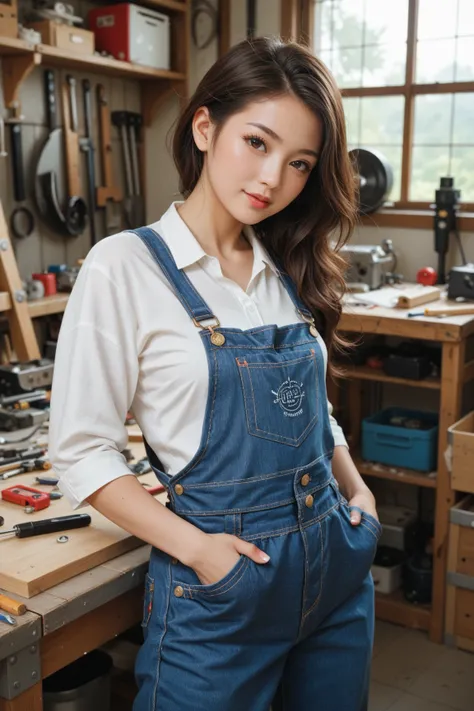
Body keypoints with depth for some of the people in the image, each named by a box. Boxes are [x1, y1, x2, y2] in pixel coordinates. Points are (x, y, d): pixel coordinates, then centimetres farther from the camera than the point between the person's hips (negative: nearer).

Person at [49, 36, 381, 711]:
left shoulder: (292, 268, 5)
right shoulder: (124, 267, -13)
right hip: (221, 585, -5)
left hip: (339, 565, 6)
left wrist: (358, 490, 3)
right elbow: (83, 451, -12)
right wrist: (195, 548, -18)